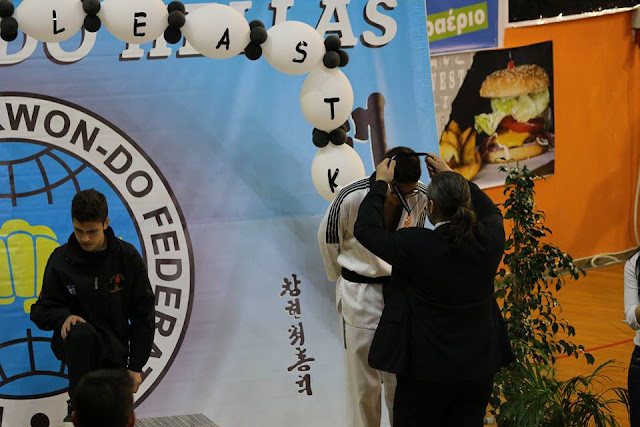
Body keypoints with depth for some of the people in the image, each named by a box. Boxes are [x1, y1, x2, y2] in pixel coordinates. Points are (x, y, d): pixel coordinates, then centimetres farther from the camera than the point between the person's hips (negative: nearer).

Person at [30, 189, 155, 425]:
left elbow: (143, 312, -1)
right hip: (73, 343, -1)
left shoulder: (127, 256, -5)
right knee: (81, 332, -37)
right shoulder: (61, 259, -5)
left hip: (113, 346, 1)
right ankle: (77, 407, -20)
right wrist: (64, 317, -23)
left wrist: (136, 365, -3)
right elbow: (42, 311, 1)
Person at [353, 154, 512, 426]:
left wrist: (380, 183, 5)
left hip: (428, 369, -4)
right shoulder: (490, 239, -11)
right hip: (480, 366, 4)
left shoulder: (416, 246, -24)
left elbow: (365, 228, -8)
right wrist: (451, 176, 19)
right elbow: (491, 212, 15)